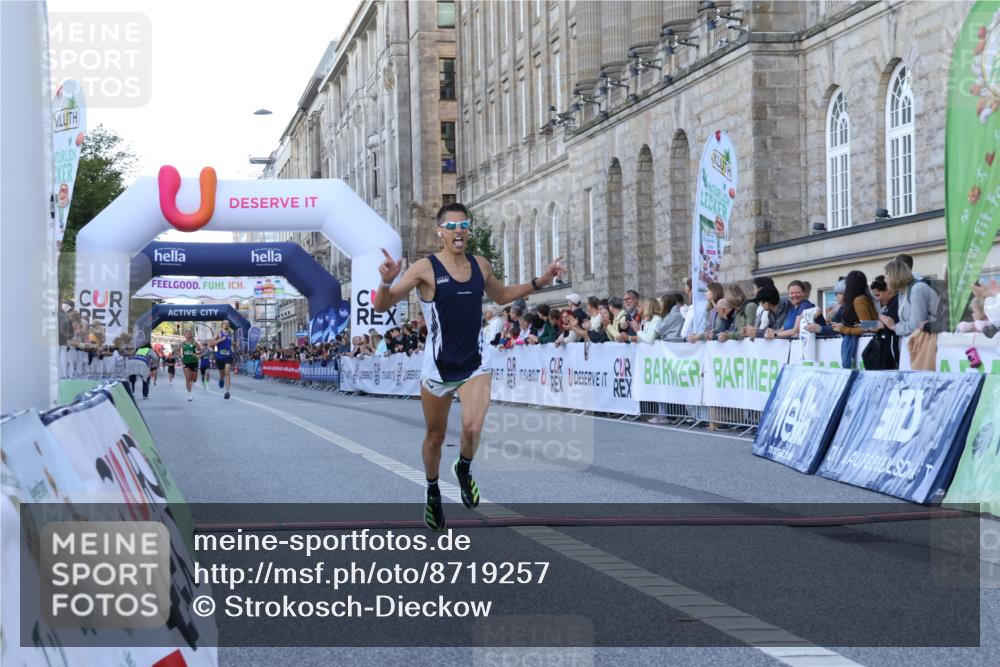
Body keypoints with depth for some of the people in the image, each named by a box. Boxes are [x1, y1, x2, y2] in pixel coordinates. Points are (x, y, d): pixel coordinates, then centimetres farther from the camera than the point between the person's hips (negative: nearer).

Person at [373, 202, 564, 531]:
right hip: (438, 367, -2)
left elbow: (502, 296, 23)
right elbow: (381, 306, -13)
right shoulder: (425, 268, -12)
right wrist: (387, 281, -34)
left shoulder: (480, 266, 2)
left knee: (472, 427, -21)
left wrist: (539, 282, 14)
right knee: (435, 437, 12)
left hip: (474, 365, 2)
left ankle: (464, 468, 13)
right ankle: (433, 493, 40)